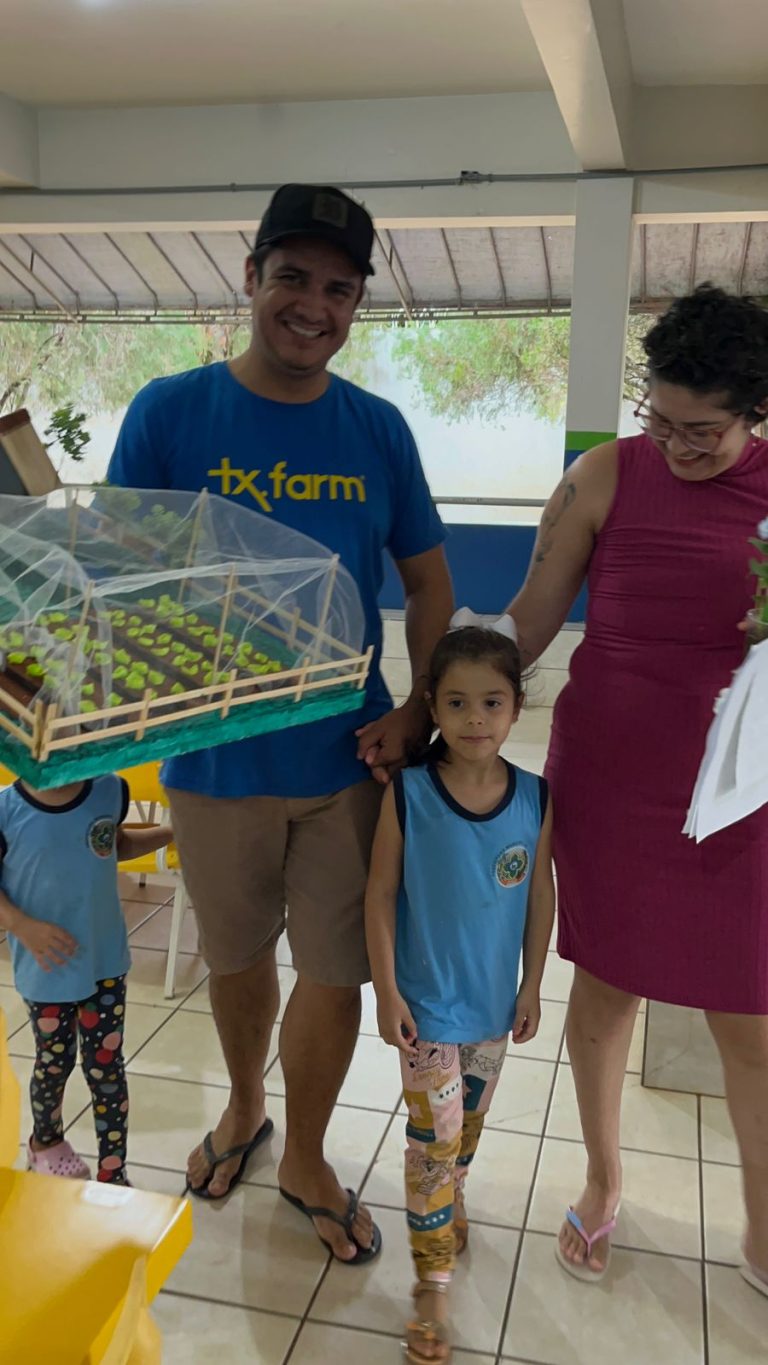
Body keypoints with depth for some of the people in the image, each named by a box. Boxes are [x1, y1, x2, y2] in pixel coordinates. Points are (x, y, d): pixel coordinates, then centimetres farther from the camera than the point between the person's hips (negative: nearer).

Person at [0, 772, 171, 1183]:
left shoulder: (110, 791, -11)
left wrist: (173, 832, 3)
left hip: (105, 960, 2)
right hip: (46, 968, -1)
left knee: (106, 1067, 9)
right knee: (54, 1061, 17)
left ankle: (112, 1173, 24)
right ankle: (45, 1141, 48)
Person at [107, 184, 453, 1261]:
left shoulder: (379, 429, 0)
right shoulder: (170, 413, -6)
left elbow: (428, 583, 6)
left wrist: (416, 714, -7)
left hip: (349, 761, 1)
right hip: (215, 759, -1)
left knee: (336, 972, 10)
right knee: (236, 958, 19)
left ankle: (305, 1159, 37)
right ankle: (243, 1108, 50)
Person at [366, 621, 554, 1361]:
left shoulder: (534, 798, -11)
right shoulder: (407, 794, -19)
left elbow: (541, 896, -1)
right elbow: (380, 895, -11)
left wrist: (531, 987, 4)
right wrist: (386, 991, -10)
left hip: (495, 1001, 3)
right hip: (427, 1003, -3)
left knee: (468, 1126, 23)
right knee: (433, 1139, 2)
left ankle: (448, 1204, 51)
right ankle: (433, 1282, 20)